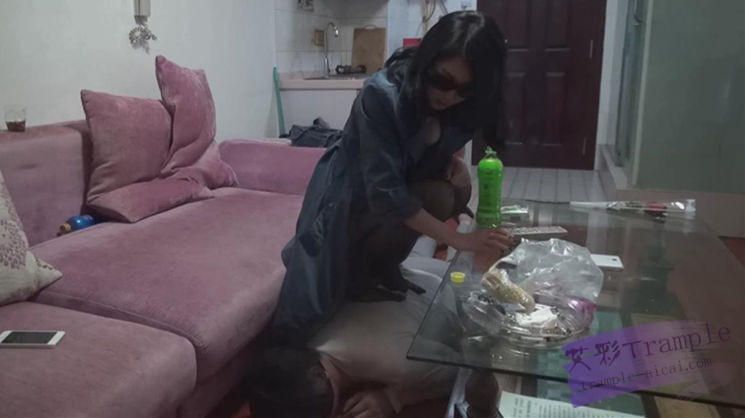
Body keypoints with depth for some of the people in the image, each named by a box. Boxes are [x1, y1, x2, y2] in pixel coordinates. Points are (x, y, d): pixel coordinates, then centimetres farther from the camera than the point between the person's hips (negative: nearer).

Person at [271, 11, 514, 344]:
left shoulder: (462, 105, -12)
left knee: (455, 189, -21)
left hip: (403, 187, 5)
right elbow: (385, 192, -37)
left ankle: (380, 265, -1)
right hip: (350, 197, -5)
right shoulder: (382, 95, -34)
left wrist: (451, 161, -13)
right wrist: (458, 239, -39)